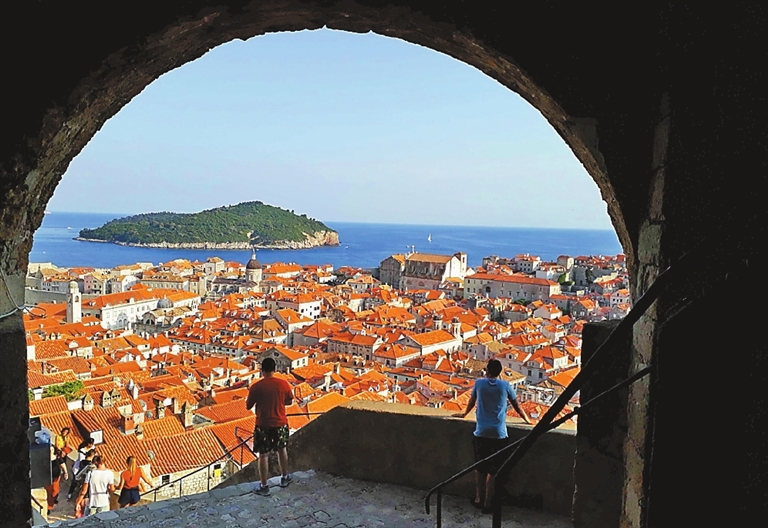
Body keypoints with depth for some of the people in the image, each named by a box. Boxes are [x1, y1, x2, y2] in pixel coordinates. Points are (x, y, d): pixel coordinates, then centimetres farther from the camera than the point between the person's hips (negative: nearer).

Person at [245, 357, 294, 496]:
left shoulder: (256, 387, -15)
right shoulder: (283, 384, -10)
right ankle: (284, 477, 37)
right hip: (280, 423, 3)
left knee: (263, 455, 9)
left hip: (263, 425, -2)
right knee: (282, 449, 22)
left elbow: (248, 406, -4)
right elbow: (289, 402, 4)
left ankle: (264, 486, 17)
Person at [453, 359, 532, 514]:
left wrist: (464, 414, 40)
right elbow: (517, 406, 12)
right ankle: (487, 503, 10)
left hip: (480, 433, 1)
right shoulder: (505, 385, 2)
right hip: (498, 435, -1)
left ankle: (479, 499, 23)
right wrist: (527, 420, 29)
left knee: (479, 467, 16)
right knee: (493, 470, 7)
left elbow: (471, 402, 21)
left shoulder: (479, 383, 4)